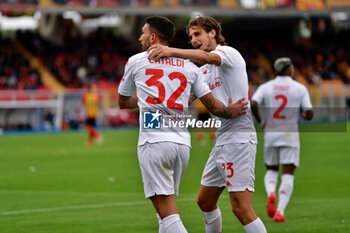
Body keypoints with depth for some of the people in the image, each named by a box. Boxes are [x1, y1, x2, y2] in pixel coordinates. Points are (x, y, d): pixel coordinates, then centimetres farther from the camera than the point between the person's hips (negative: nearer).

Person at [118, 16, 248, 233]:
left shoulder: (136, 61, 10)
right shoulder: (189, 66, 15)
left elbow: (123, 102, 24)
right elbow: (212, 105, 13)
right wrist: (230, 112, 33)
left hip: (153, 141, -4)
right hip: (182, 142, 4)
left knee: (167, 212, -11)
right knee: (165, 209, 18)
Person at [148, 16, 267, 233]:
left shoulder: (229, 53, -6)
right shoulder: (205, 70, 20)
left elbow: (207, 57, -28)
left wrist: (171, 51, -40)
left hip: (239, 138, -10)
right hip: (221, 140, 10)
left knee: (241, 208, -15)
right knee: (205, 201, 15)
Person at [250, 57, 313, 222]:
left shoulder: (265, 87, 1)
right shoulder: (300, 89, -3)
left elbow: (253, 104, -15)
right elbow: (310, 114, -6)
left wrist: (260, 122, 1)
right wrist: (303, 114, 17)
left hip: (270, 134, 2)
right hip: (290, 134, -2)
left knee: (271, 170, 19)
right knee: (288, 175, 0)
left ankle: (271, 194, -13)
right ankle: (280, 211, -16)